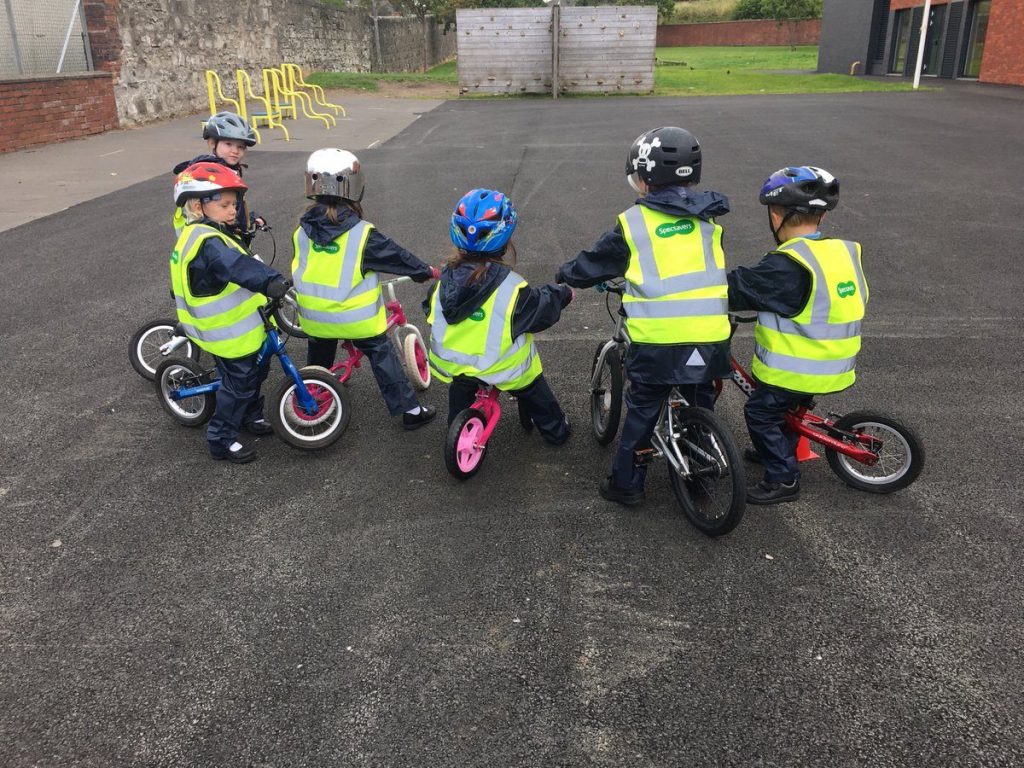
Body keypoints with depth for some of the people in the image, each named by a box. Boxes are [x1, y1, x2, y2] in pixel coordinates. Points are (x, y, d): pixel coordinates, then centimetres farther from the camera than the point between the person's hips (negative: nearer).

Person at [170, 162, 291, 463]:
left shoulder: (201, 235, 10)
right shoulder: (206, 241, -26)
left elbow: (238, 263, 22)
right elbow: (237, 267, -43)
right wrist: (270, 281, -56)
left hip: (241, 328, 10)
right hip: (229, 335, -10)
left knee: (254, 373, 24)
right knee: (238, 384, 1)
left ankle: (251, 415, 43)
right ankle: (221, 439, 14)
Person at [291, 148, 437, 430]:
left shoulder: (302, 230, -4)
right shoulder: (362, 233, -18)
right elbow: (397, 256, -8)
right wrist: (426, 272, 8)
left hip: (315, 317, 5)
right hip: (356, 319, -4)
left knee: (319, 358, 27)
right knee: (382, 355, 8)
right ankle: (409, 409, 11)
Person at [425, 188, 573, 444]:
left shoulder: (445, 281, -10)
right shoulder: (511, 288, -25)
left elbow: (431, 311, 7)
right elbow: (541, 309, -11)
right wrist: (562, 293, 7)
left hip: (454, 366, 3)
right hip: (505, 370, -3)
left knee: (460, 392, 35)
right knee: (534, 393, 25)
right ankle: (554, 430, 41)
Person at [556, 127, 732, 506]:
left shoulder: (633, 222, -5)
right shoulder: (707, 218, 7)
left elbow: (592, 265, 5)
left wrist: (565, 275, 24)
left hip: (657, 340, -3)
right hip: (710, 336, 4)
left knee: (642, 411, 12)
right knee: (701, 407, 22)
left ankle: (626, 482, 20)